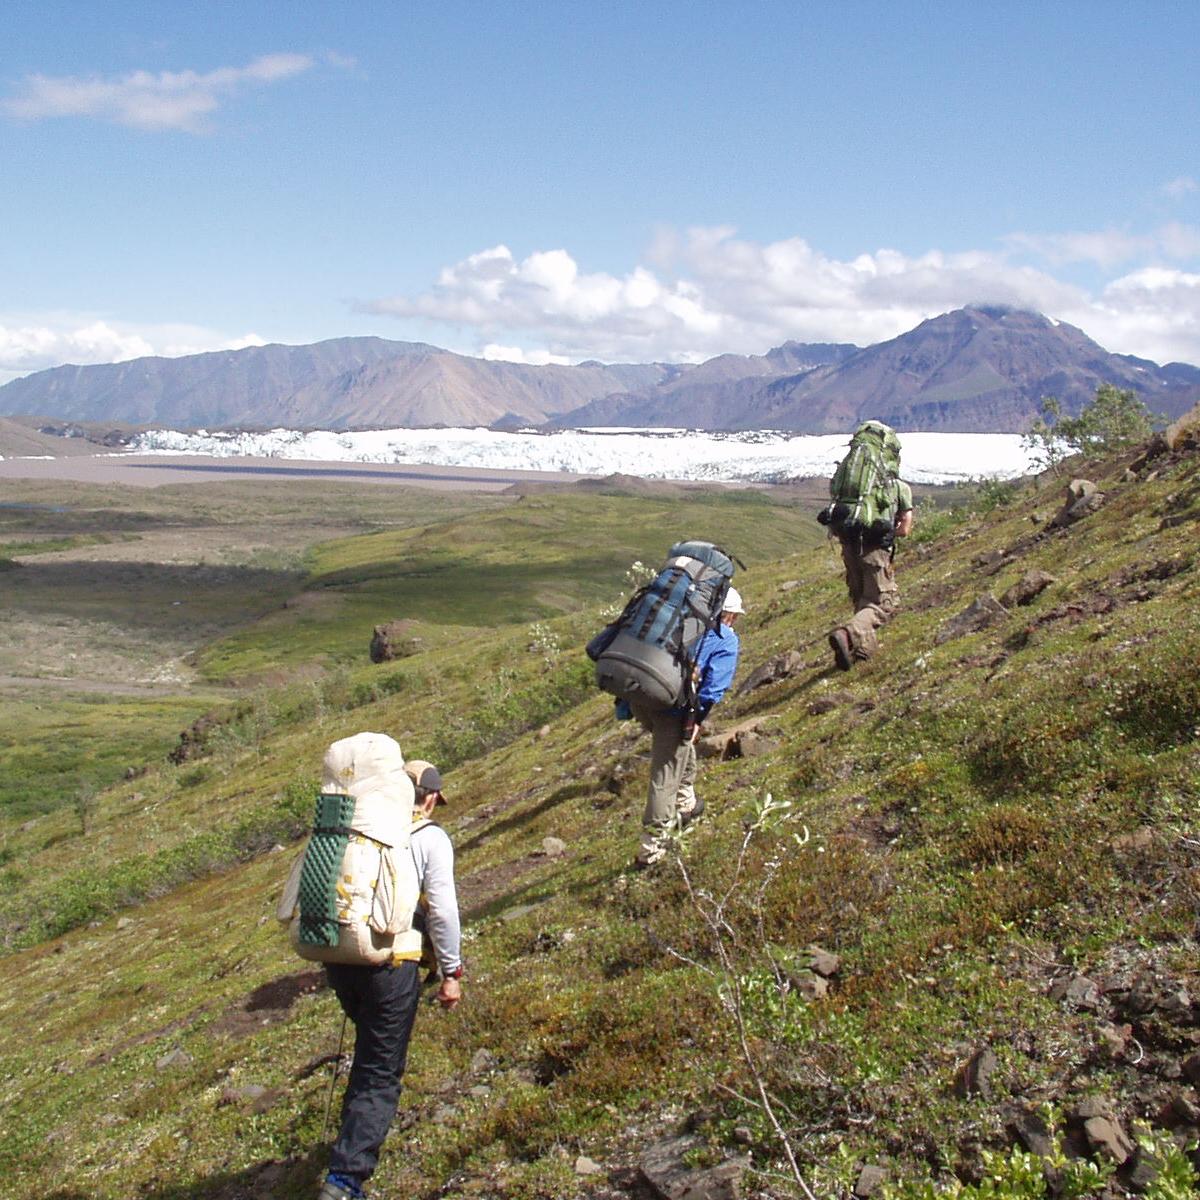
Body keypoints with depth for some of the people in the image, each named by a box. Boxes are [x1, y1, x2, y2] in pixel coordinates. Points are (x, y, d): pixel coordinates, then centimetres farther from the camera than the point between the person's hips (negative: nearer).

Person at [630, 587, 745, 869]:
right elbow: (715, 685, -7)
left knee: (682, 750, 32)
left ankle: (685, 805, 48)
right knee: (664, 779, 1)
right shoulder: (727, 640, 7)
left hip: (639, 697, 7)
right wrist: (696, 718, -7)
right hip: (673, 706, -6)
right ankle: (651, 850, 5)